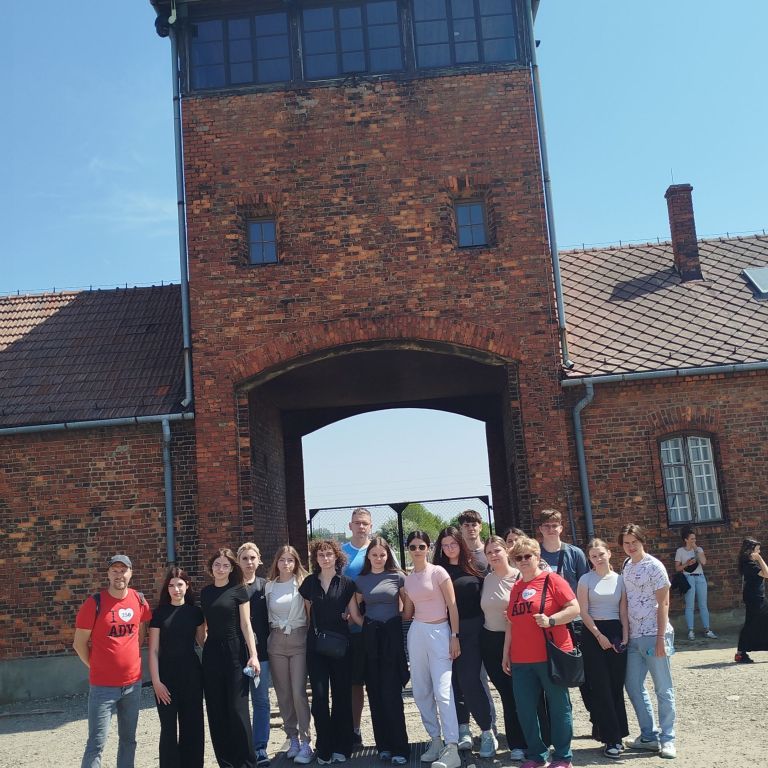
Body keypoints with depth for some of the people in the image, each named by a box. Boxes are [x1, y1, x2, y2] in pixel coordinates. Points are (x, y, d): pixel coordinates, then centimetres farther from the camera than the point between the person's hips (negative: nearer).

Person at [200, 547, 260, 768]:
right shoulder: (205, 592, 10)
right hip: (212, 652, 5)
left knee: (237, 709, -4)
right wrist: (204, 646, 8)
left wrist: (253, 655, -11)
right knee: (216, 710, 6)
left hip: (235, 652, -4)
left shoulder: (238, 590, -3)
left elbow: (245, 625, -5)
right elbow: (206, 624, 15)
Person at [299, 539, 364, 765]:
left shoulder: (346, 583, 0)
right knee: (319, 696, -1)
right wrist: (315, 630, 11)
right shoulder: (309, 583, 5)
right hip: (316, 644, 1)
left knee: (341, 695, 3)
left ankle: (341, 748, 16)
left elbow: (355, 615, 2)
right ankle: (324, 749, 10)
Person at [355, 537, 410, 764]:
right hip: (370, 637, 3)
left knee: (391, 693, -6)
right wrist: (365, 625, 3)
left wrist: (397, 620, -4)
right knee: (375, 693, 5)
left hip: (392, 635, -3)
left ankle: (399, 748, 1)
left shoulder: (397, 577, 0)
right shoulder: (360, 580, 7)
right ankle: (383, 745, 15)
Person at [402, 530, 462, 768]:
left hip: (440, 632, -6)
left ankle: (452, 748, -12)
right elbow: (407, 614, 13)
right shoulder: (407, 579, 9)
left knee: (442, 691, -12)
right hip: (416, 633, 6)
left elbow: (452, 605, -8)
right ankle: (435, 740, 18)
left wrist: (455, 636, -12)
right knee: (421, 691, 7)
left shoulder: (438, 572, -7)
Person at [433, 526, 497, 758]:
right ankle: (463, 728, 19)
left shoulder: (473, 566, 1)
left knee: (469, 680, -9)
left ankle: (487, 731, 2)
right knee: (454, 680, 7)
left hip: (471, 630, -3)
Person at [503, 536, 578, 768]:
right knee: (525, 709, 8)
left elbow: (574, 608, -8)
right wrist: (506, 654, 17)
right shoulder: (515, 588, 14)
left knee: (559, 706, 4)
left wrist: (551, 621, -20)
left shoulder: (552, 580, -3)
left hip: (551, 656, -6)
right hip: (521, 660, 6)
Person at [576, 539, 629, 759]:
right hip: (593, 634, -3)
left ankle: (618, 735, 17)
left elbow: (623, 611, 6)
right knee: (601, 687, -2)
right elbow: (583, 612, -5)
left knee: (617, 686, 7)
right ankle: (611, 739, 3)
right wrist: (599, 636, -11)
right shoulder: (586, 580, -1)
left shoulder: (619, 579, 6)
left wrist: (625, 636, -4)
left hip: (617, 633, 3)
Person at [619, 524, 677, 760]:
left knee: (663, 688, 2)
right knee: (633, 686, 10)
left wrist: (661, 638, -15)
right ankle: (649, 736, 22)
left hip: (654, 635, -7)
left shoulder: (654, 566, -9)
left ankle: (667, 739, 12)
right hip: (634, 636, 7)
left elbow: (663, 604, -10)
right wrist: (624, 633, 11)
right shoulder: (626, 566, 11)